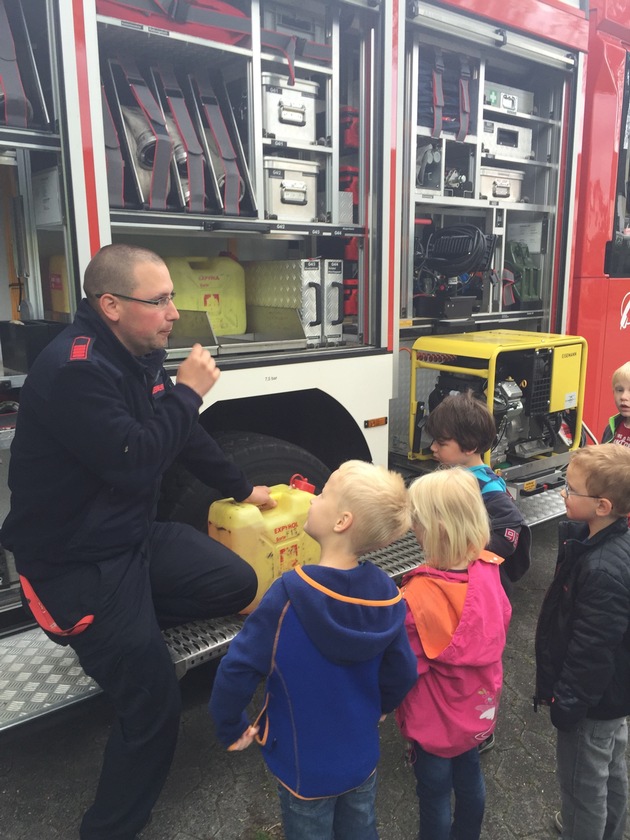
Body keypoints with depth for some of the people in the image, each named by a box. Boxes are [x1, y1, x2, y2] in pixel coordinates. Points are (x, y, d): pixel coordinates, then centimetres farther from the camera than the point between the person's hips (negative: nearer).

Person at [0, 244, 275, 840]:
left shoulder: (140, 356, 3)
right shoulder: (74, 369, -25)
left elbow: (185, 437, 15)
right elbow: (134, 465, -29)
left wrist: (243, 489, 23)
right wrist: (187, 391, -19)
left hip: (134, 534, 9)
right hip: (78, 563, -8)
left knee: (238, 585, 5)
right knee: (153, 706, -4)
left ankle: (126, 620, 15)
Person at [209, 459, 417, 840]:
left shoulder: (289, 596, -30)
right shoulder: (386, 594, -17)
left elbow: (238, 670, -26)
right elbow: (402, 674, -5)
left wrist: (230, 727, -7)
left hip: (305, 767, -3)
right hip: (362, 758, 4)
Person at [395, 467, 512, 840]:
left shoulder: (420, 595, -35)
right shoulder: (488, 570, -16)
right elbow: (500, 625, 1)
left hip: (437, 718, -6)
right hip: (479, 707, 6)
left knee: (435, 793, 18)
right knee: (470, 776, 29)